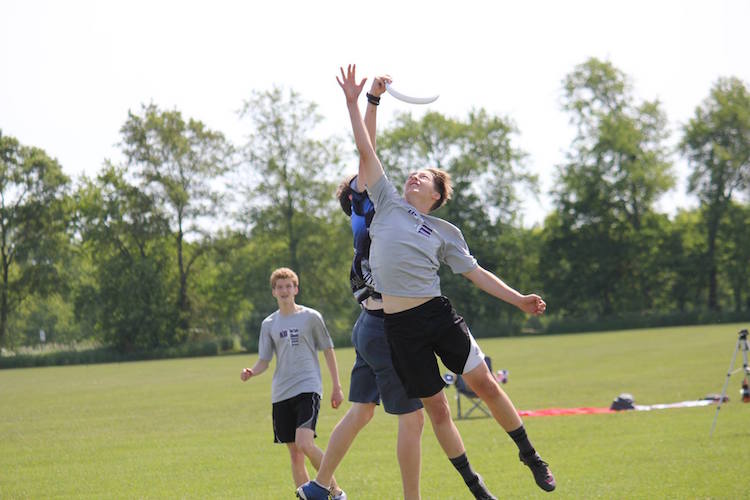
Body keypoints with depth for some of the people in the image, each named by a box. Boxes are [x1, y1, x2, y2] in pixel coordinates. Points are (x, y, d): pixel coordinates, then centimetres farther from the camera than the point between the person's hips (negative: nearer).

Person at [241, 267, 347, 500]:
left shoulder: (311, 317, 3)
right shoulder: (269, 324, 11)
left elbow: (328, 350, 9)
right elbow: (264, 360, 12)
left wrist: (337, 387, 7)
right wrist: (251, 372, -11)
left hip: (308, 387, -4)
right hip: (280, 393, 4)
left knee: (304, 444, -22)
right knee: (294, 454, 4)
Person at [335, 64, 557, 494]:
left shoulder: (446, 232, 11)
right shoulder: (389, 204, 11)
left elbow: (476, 273, 12)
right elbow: (367, 152, 9)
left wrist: (518, 299, 2)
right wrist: (354, 102, 6)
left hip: (438, 314, 0)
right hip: (400, 325, 0)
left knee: (483, 382, -6)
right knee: (436, 407, 1)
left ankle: (530, 455, 12)